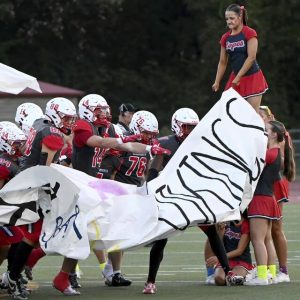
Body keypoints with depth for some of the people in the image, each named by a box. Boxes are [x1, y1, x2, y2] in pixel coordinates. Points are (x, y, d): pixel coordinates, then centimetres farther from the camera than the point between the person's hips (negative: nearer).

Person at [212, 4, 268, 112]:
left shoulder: (249, 33, -9)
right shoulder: (225, 38, 7)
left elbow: (251, 57, -15)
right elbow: (222, 62, 12)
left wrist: (238, 77, -17)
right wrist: (217, 82, 6)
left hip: (252, 78, -5)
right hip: (235, 79, 5)